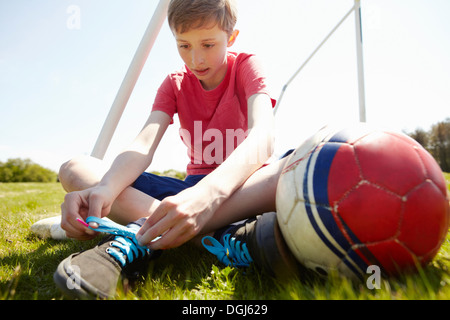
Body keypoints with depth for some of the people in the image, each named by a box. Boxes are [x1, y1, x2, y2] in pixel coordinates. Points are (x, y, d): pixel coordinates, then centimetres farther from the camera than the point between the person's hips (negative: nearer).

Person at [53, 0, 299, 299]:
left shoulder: (245, 67, -4)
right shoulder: (174, 84, 5)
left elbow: (262, 136, -25)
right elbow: (144, 145, -12)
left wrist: (209, 193, -44)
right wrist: (104, 189, -35)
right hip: (194, 187, 3)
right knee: (75, 169, -13)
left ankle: (141, 241, -37)